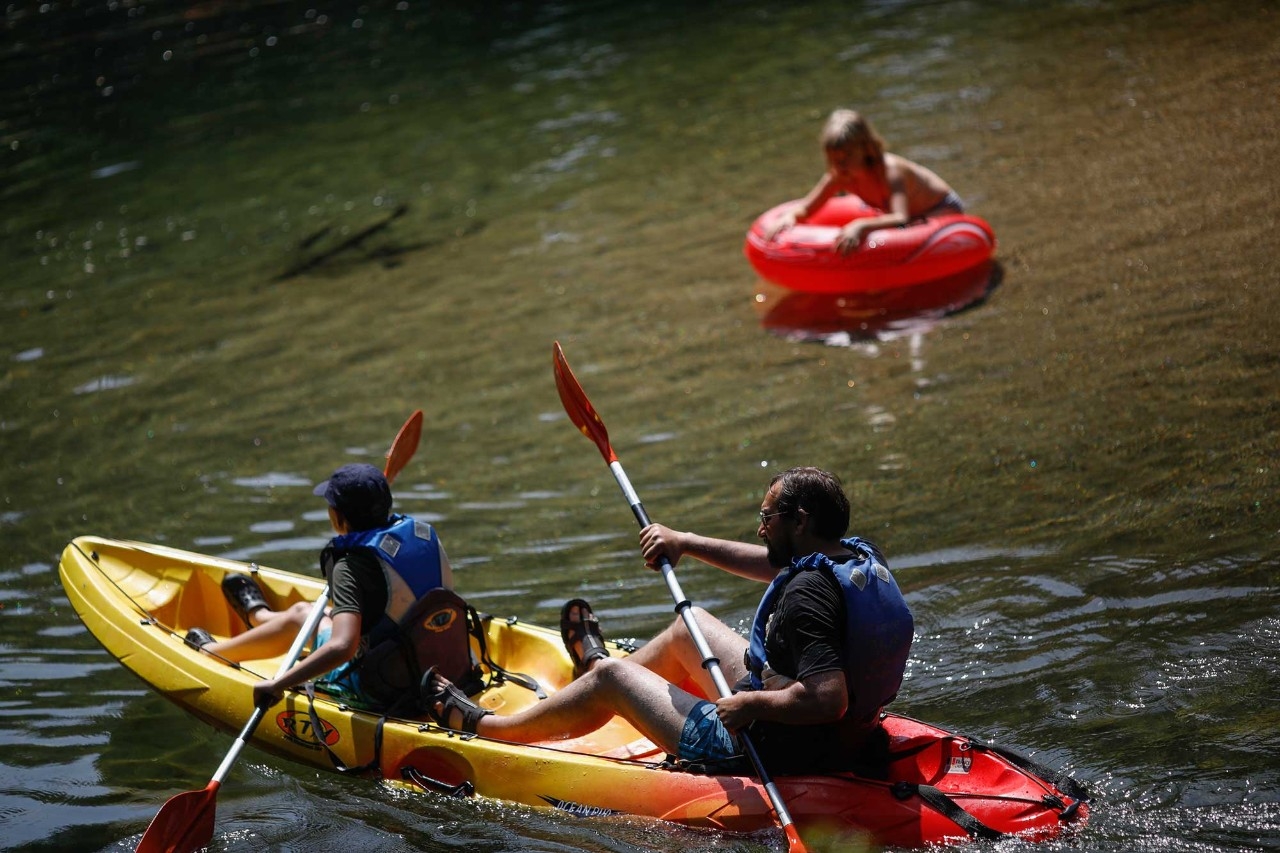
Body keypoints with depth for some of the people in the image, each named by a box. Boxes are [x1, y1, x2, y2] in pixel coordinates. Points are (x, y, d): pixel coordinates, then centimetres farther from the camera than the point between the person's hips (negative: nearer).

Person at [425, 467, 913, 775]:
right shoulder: (861, 556, 2)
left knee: (612, 679, 9)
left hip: (771, 751, -9)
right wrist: (686, 543, 18)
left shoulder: (808, 592, -27)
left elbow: (828, 698, -38)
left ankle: (487, 727, 31)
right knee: (690, 625, 28)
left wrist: (751, 703, -26)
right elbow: (773, 565, 20)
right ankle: (597, 665, 59)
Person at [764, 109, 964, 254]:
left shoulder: (890, 171, -37)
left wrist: (861, 226, -68)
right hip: (912, 215, 7)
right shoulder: (839, 176, -17)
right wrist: (789, 216, -36)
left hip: (944, 209, -7)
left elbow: (900, 218, -51)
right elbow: (806, 207, -12)